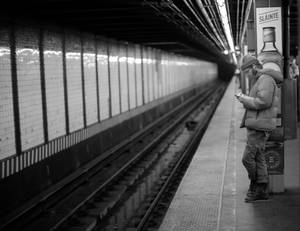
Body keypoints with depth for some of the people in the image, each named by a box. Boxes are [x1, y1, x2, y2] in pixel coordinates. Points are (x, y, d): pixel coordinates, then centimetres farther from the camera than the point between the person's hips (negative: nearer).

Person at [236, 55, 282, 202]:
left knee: (248, 158, -8)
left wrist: (245, 99, -13)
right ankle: (261, 191, 13)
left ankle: (255, 183, 8)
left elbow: (263, 102, -23)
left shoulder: (265, 79, -11)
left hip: (260, 127, -10)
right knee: (258, 159, 10)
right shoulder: (258, 81, 21)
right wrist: (244, 99, 8)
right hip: (256, 125, 10)